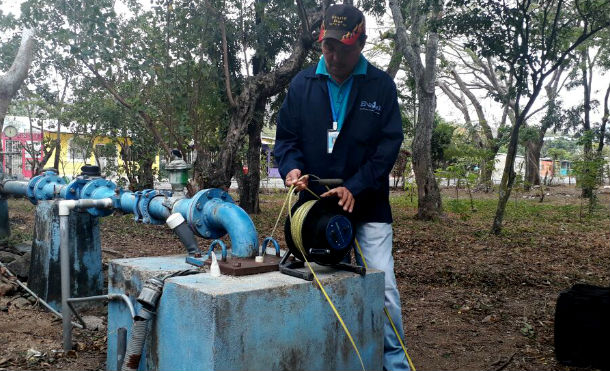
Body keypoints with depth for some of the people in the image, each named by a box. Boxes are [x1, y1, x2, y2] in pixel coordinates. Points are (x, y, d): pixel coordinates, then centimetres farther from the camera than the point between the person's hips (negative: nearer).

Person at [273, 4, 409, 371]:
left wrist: (355, 188, -18)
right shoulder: (302, 84, 4)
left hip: (368, 207, -1)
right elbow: (286, 136, 6)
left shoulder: (381, 85, -1)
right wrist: (292, 168, -16)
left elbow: (390, 143, -6)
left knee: (383, 289, -5)